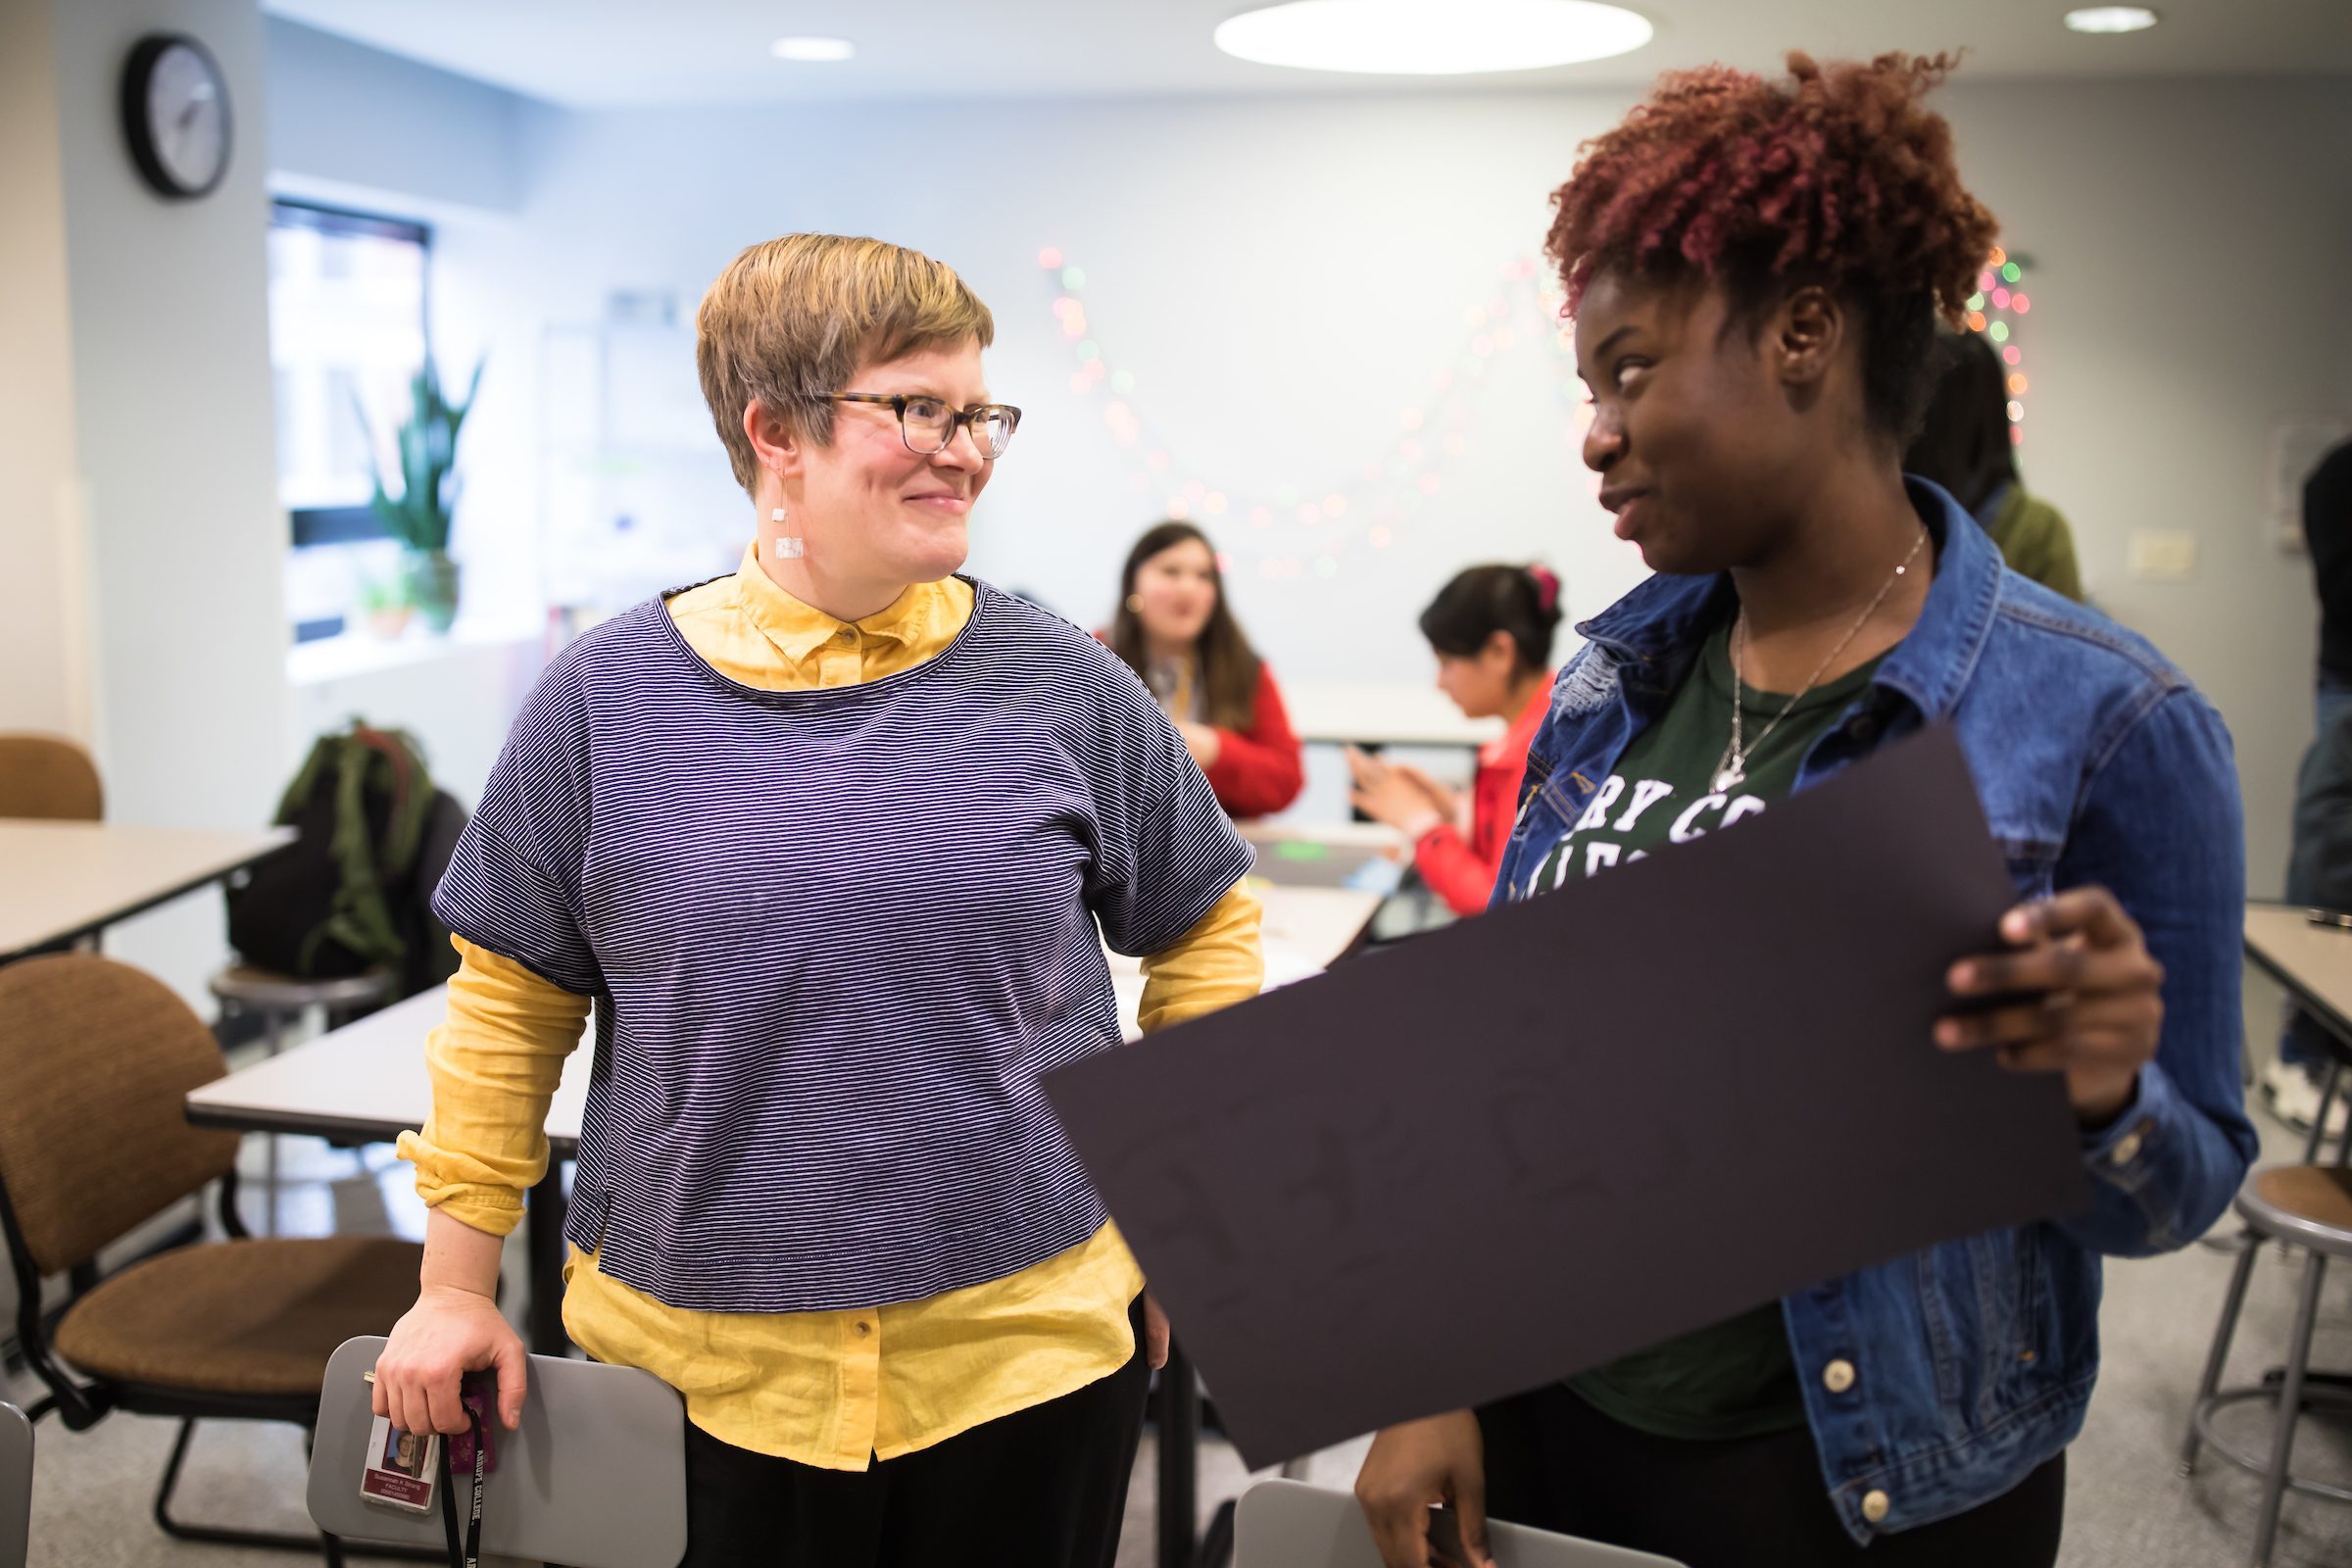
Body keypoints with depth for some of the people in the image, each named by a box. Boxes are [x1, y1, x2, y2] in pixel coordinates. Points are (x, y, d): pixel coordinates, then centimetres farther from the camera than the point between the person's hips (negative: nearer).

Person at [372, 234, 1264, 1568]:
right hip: (697, 1359, 0)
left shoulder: (1059, 684, -3)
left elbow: (1208, 928, 8)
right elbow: (512, 998, 4)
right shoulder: (611, 699, -4)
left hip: (1028, 1343, 1)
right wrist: (458, 1286, 6)